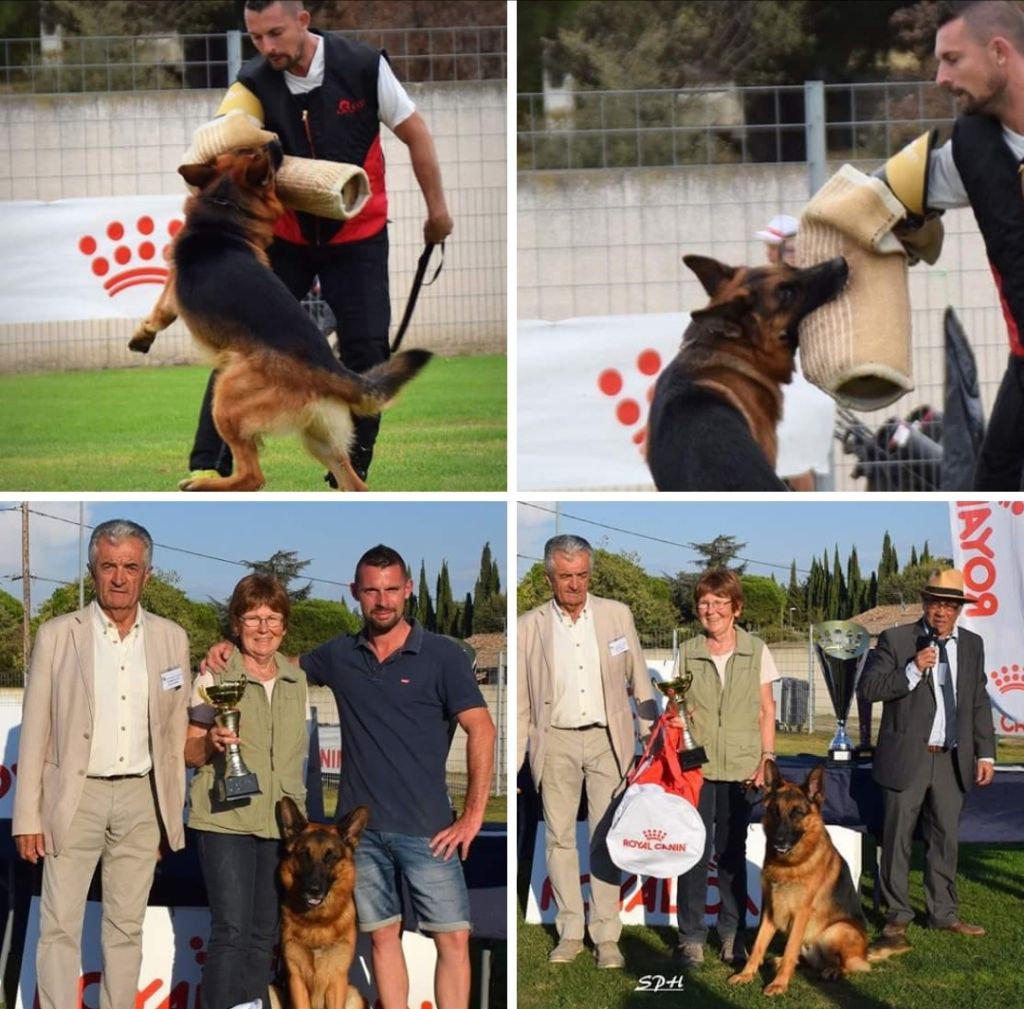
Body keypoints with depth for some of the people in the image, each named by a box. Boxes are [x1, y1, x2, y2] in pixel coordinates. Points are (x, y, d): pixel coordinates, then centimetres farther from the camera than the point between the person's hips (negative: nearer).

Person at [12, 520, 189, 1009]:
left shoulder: (171, 639, 6)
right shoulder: (57, 636, -2)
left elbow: (176, 731, 11)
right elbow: (35, 732, -1)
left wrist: (172, 812, 8)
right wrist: (28, 817, -6)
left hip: (141, 798, 3)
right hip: (76, 795, -2)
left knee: (127, 927, 9)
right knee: (59, 927, -2)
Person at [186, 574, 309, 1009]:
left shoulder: (296, 680, 12)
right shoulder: (216, 676, -2)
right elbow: (188, 751, -2)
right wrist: (211, 743, -22)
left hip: (281, 823, 5)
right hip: (225, 821, -5)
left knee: (265, 932, 6)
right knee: (232, 930, -10)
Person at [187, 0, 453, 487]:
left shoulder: (363, 66, -15)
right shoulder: (254, 84, -13)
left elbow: (414, 132, -4)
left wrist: (436, 207, 2)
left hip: (357, 237, -1)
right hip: (283, 235, 1)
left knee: (365, 352, -2)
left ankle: (352, 475, 12)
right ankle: (207, 467, -1)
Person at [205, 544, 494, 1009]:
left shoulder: (442, 655, -4)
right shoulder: (339, 655, 8)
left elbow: (481, 730, -7)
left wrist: (472, 815, -12)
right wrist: (232, 650, 5)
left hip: (427, 829, -3)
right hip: (361, 828, 4)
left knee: (453, 937, -5)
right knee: (382, 935, 8)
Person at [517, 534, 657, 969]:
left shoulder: (617, 615, 3)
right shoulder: (529, 627, 1)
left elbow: (639, 680, 9)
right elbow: (520, 701, 5)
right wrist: (511, 763, 3)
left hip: (607, 738, 0)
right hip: (556, 741, 0)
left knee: (605, 838, 0)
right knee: (559, 837, 3)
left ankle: (606, 936, 4)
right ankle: (569, 933, 12)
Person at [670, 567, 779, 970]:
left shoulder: (756, 651, 3)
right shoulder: (688, 652, 4)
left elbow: (766, 710, 5)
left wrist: (767, 759, -2)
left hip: (740, 769, 0)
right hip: (696, 766, 0)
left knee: (732, 853, 7)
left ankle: (733, 936, 16)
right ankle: (691, 937, 5)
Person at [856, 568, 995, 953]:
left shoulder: (972, 646, 10)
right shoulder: (896, 640, -4)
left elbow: (979, 703, 14)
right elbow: (867, 688, -11)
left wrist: (985, 752, 9)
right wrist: (913, 670, -22)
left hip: (952, 760, 4)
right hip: (907, 758, -4)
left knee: (945, 837, 11)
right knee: (898, 838, 1)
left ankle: (943, 913, 22)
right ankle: (897, 917, 10)